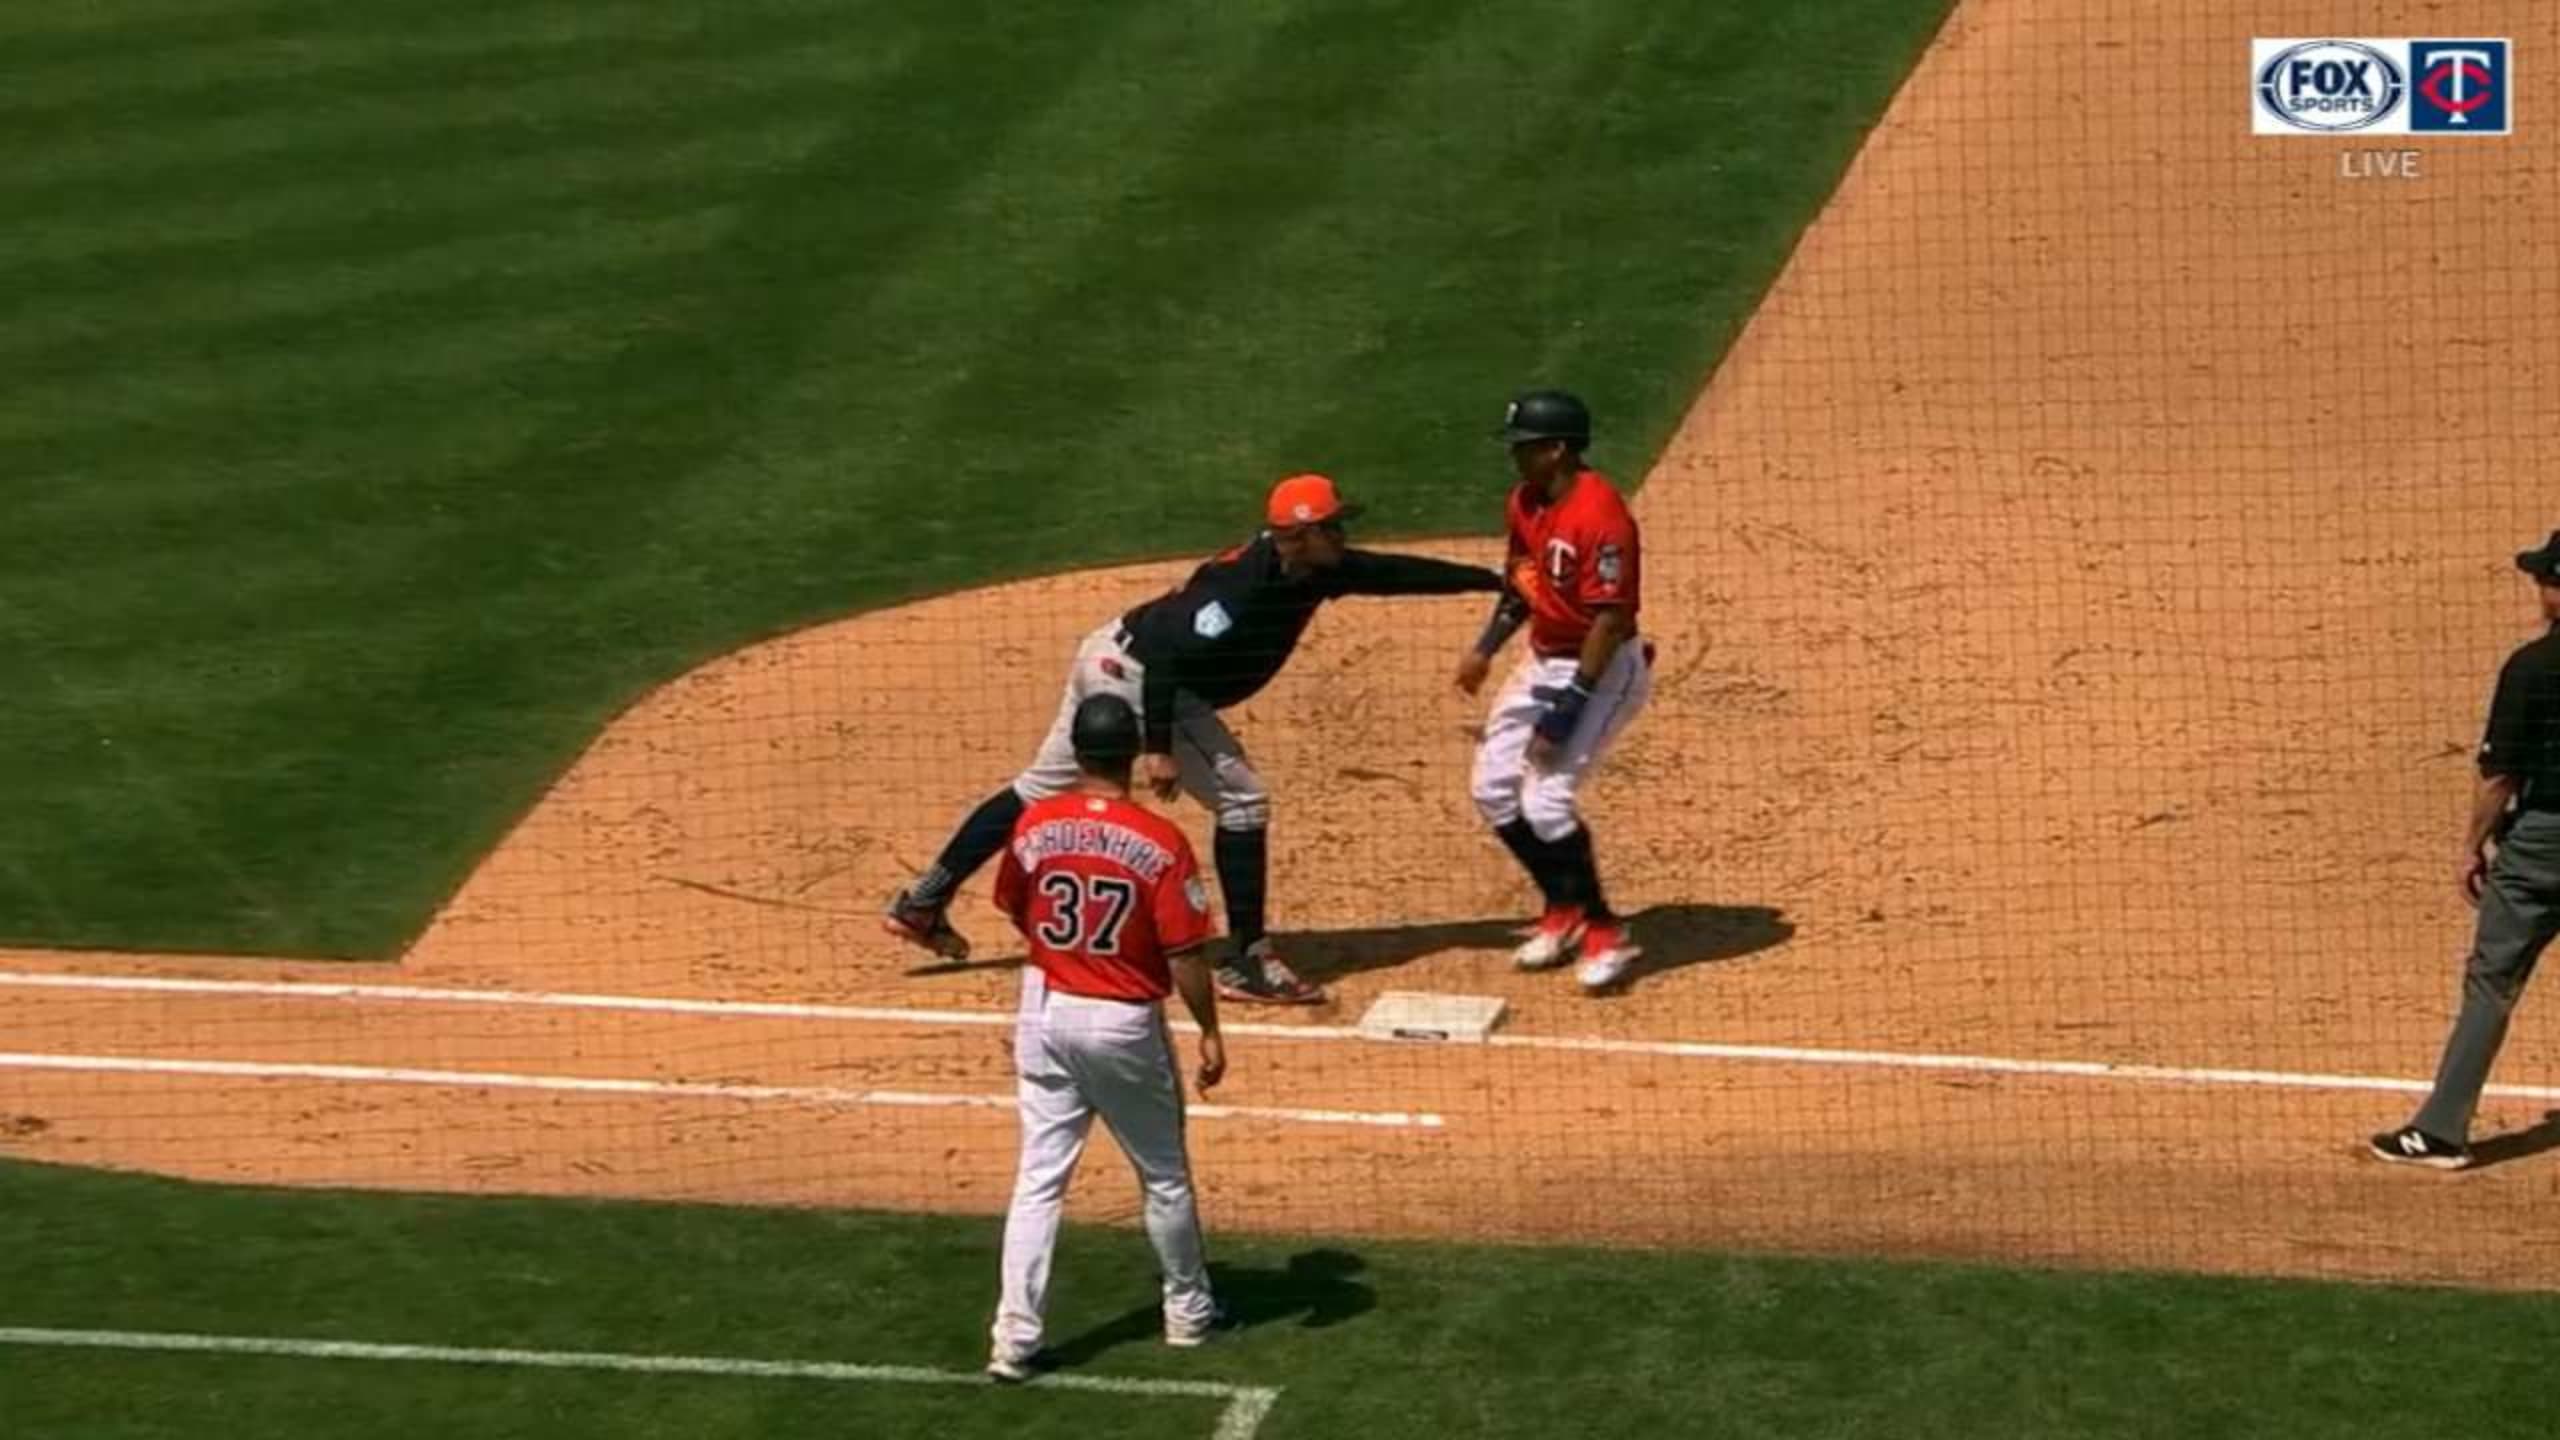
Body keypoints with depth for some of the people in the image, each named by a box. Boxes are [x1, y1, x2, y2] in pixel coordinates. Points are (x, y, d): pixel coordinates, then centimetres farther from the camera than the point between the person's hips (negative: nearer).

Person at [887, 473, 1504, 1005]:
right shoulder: (1245, 585, -27)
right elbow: (1166, 651, -30)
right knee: (1241, 798, -6)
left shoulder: (1316, 570, -1)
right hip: (1130, 672, -10)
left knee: (1041, 791, 17)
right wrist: (1158, 747, -31)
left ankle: (924, 902, 24)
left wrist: (1492, 579, 8)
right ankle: (1247, 962, -3)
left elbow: (1396, 572, 8)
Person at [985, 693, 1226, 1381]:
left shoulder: (1034, 826, -6)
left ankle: (1015, 1336, -2)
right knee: (1164, 1177, 16)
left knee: (1039, 1179, 5)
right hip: (1125, 1024, -3)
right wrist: (1209, 1031, -4)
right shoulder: (1160, 841, -17)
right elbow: (1184, 952, -15)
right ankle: (1188, 1311, 32)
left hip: (1046, 1013, 3)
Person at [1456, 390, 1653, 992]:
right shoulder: (1524, 503, 1)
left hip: (1604, 670, -9)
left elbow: (1610, 623, -26)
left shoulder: (1599, 515, -26)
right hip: (1544, 661, 9)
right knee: (1493, 788, 8)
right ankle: (1564, 910, 24)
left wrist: (1567, 710, -27)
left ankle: (1605, 934, 0)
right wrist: (1487, 647, 8)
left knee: (1545, 801, -17)